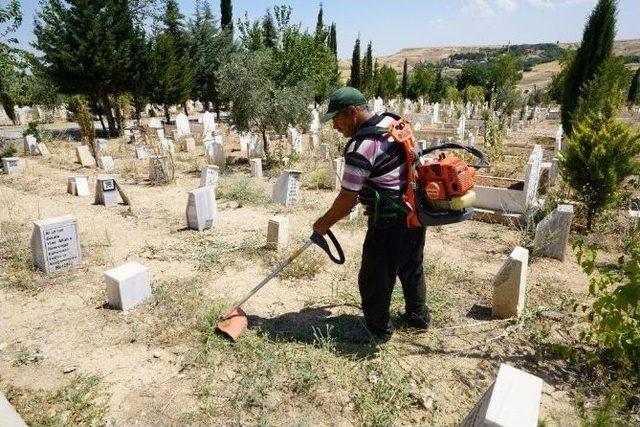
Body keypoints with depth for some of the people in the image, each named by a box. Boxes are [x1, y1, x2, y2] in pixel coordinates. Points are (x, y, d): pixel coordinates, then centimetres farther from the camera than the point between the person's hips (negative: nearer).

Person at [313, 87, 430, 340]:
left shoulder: (361, 146, -23)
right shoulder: (392, 122, 5)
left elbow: (348, 198, -19)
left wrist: (325, 223, -4)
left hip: (390, 223, -9)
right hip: (416, 212, 9)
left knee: (374, 280, 9)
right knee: (412, 268, 25)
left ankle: (378, 329, 27)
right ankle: (418, 317, 43)